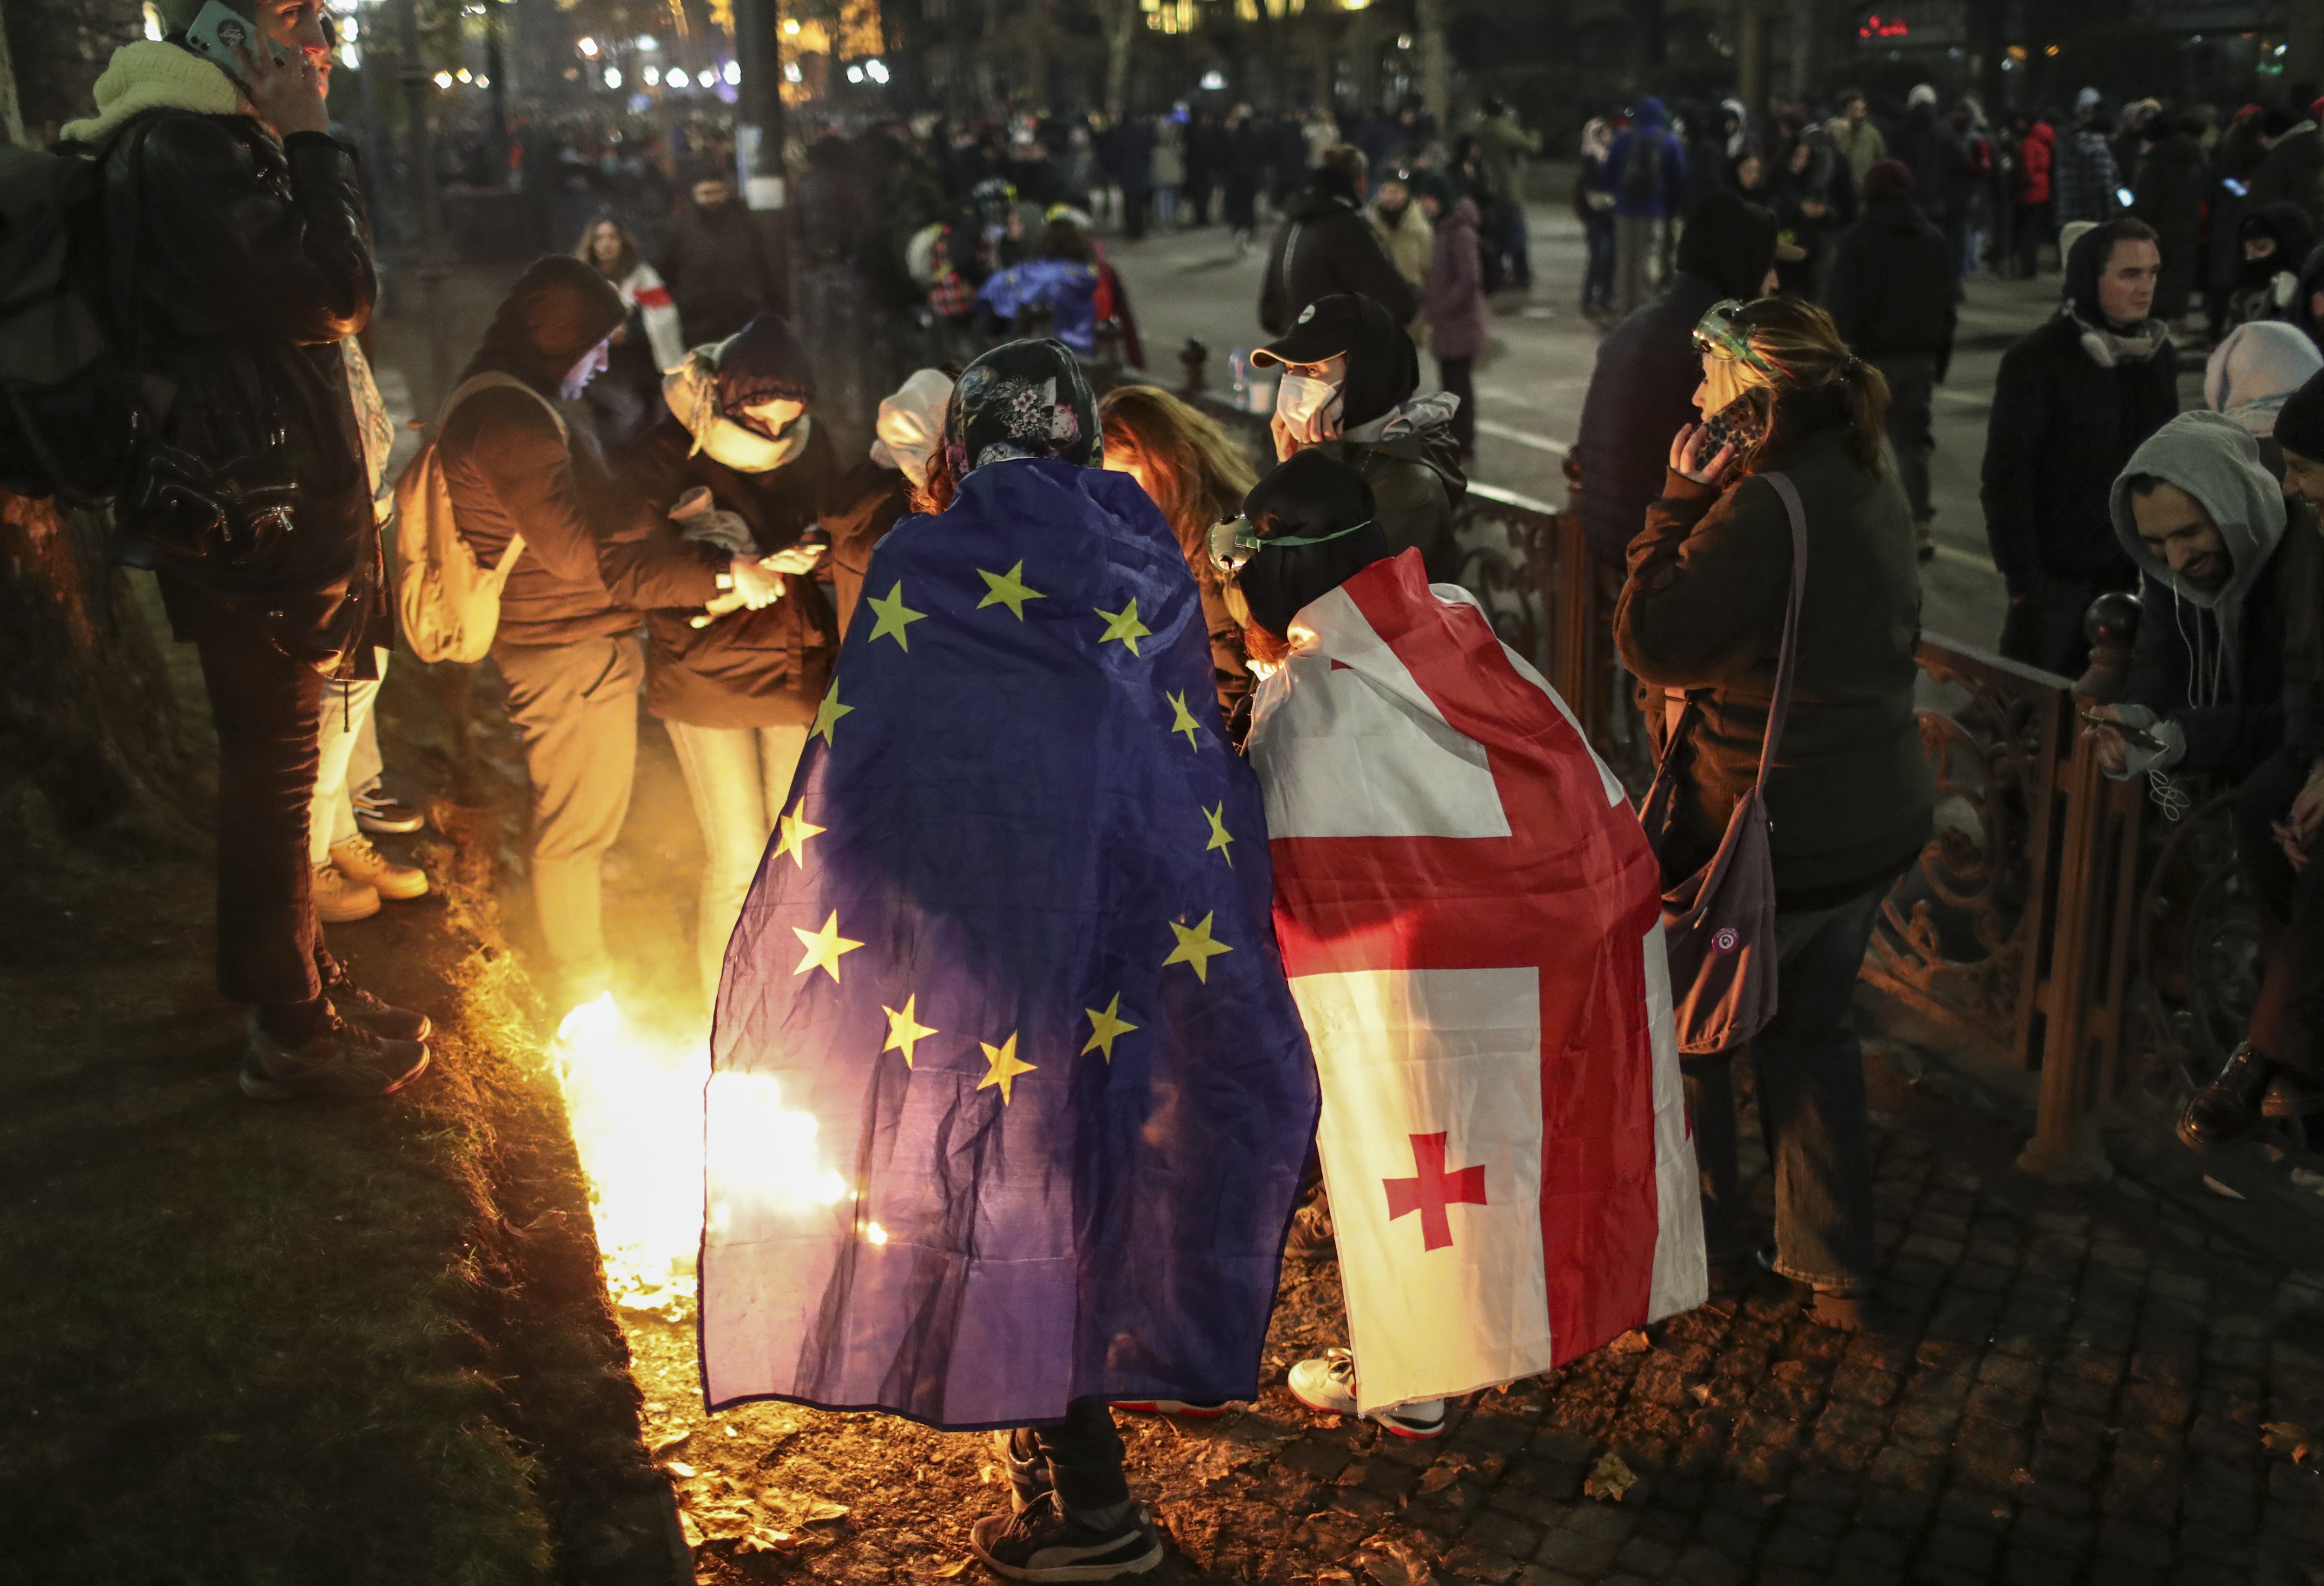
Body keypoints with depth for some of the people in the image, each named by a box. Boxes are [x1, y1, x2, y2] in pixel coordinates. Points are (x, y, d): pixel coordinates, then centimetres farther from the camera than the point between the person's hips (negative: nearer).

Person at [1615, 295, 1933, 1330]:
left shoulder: (1766, 508, -25)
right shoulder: (1872, 486, 5)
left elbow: (1653, 643, -23)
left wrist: (1679, 503, -15)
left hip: (1771, 836, -8)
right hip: (1877, 823, 9)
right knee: (1812, 1029, 21)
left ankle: (1690, 1239, 29)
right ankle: (1834, 1271, 28)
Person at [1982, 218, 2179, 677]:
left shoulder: (2158, 354, 6)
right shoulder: (2037, 360, -13)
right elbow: (2006, 479, -14)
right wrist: (2021, 576, -16)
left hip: (2129, 572, 5)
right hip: (2056, 575, -5)